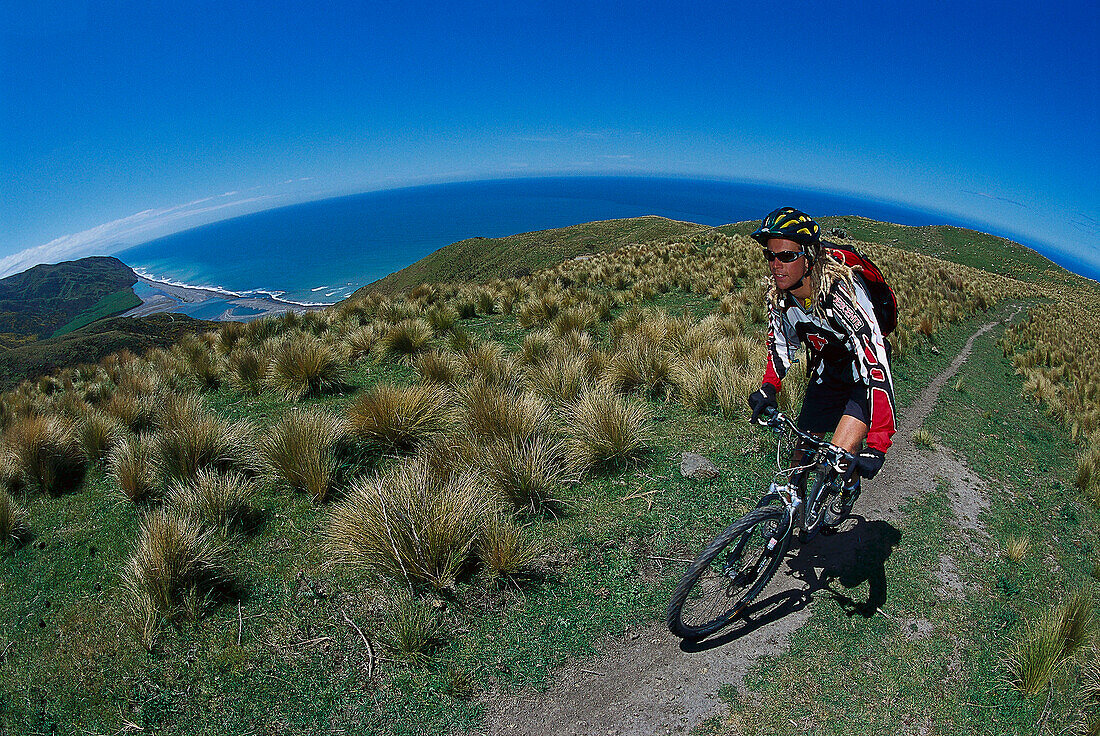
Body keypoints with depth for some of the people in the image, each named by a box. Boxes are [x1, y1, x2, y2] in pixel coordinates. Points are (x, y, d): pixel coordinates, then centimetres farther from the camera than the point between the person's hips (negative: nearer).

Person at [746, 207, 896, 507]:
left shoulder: (841, 294, -35)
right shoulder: (779, 296, -16)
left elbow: (877, 365, -40)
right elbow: (781, 343, 2)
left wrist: (877, 445, -45)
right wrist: (769, 386, -17)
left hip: (864, 376, -5)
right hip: (827, 373, 5)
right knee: (802, 457, 5)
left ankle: (849, 487, 14)